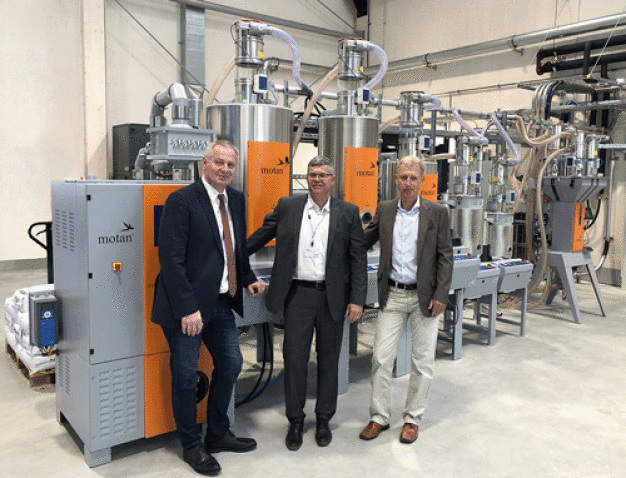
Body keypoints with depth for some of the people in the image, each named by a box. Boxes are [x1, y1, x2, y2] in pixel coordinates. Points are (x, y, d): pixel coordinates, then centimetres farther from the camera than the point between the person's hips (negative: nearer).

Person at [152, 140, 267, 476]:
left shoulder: (236, 200, 8)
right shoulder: (182, 201, -14)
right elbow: (171, 259, -19)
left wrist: (248, 279, 9)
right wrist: (187, 308, -22)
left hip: (221, 301, 8)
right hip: (187, 305, -7)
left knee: (231, 363, 15)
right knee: (186, 375, 7)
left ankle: (218, 435, 35)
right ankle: (191, 446, 27)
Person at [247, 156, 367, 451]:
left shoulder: (348, 213, 2)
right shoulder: (287, 207, 4)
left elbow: (358, 258, 1)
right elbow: (259, 237, 14)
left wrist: (357, 300, -5)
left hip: (333, 297, 0)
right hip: (298, 294, 0)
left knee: (328, 360, 11)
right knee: (294, 358, 4)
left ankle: (323, 420, 29)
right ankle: (295, 421, 22)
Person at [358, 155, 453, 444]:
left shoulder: (437, 213, -3)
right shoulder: (385, 210, 5)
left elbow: (445, 257, -3)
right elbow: (365, 240, 16)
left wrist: (440, 295, -9)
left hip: (425, 297, -2)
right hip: (392, 296, 2)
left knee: (422, 362, 7)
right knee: (381, 358, 4)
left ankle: (412, 418, 24)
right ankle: (379, 417, 20)